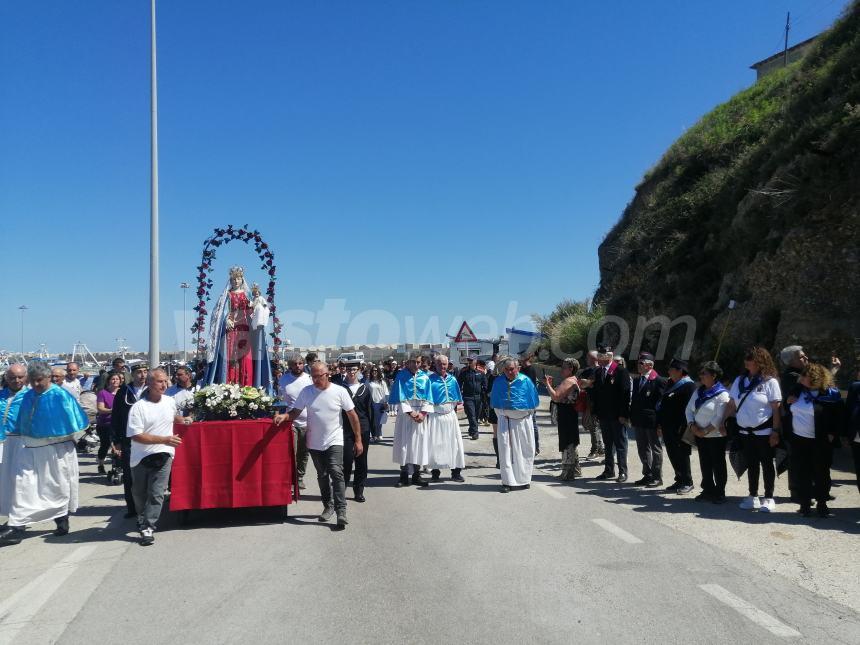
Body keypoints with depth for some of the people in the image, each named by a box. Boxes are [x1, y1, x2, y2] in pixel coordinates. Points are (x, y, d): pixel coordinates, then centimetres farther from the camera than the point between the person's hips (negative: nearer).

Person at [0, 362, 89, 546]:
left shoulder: (60, 396, -13)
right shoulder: (27, 397, 3)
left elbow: (74, 422, -8)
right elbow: (23, 424, 14)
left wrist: (69, 441, -3)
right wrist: (27, 440, 7)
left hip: (56, 451, -4)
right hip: (31, 450, 4)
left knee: (58, 487, 9)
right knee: (24, 486, -2)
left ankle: (62, 520, 26)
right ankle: (16, 527, 1)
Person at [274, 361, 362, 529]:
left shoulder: (339, 391, -8)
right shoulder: (306, 392, -2)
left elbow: (352, 415, -4)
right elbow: (295, 412, 1)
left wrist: (358, 440, -5)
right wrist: (284, 416, -22)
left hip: (334, 442, -3)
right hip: (315, 443, 4)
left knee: (336, 473, -18)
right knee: (322, 476, 16)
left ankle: (341, 511, -16)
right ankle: (328, 506, 32)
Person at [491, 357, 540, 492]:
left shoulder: (525, 381, -7)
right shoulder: (498, 382, -2)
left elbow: (533, 404, 2)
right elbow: (495, 403, 9)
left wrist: (526, 415, 5)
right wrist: (502, 416, 7)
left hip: (523, 421, 0)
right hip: (505, 421, 0)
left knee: (525, 452, 8)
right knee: (505, 450, -5)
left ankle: (523, 479, 22)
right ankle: (508, 482, -1)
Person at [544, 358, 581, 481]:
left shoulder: (568, 381, -18)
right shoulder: (574, 380, 15)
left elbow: (556, 397, -26)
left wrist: (548, 384, -18)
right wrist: (551, 384, 10)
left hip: (566, 416, -11)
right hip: (572, 415, 11)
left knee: (567, 444, -6)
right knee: (572, 443, 19)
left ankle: (567, 473, -1)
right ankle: (575, 469, 30)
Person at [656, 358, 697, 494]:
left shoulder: (688, 386, -12)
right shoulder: (671, 384, 15)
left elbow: (688, 409, -18)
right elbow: (662, 405, 19)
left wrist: (682, 428, -20)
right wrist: (660, 425, 18)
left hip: (679, 430, -8)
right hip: (668, 429, 9)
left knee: (681, 456, 0)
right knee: (673, 456, 13)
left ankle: (687, 483, 11)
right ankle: (679, 481, 24)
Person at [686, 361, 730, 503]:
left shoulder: (722, 394, -13)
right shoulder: (698, 391, 10)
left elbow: (719, 418, -19)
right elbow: (689, 409, 7)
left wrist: (705, 430, -19)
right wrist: (693, 426, -8)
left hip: (716, 436, -7)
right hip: (700, 435, 7)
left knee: (718, 465, 2)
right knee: (705, 465, 12)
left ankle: (720, 493, 11)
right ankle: (708, 491, 22)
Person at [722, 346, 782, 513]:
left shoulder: (770, 382, -7)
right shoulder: (739, 381, 8)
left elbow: (776, 408, -10)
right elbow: (731, 404, 11)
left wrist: (775, 431, -15)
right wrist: (725, 421, 3)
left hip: (764, 432, -5)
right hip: (745, 431, 5)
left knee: (767, 464, 4)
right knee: (751, 464, 12)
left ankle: (768, 498, 13)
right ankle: (753, 497, 21)